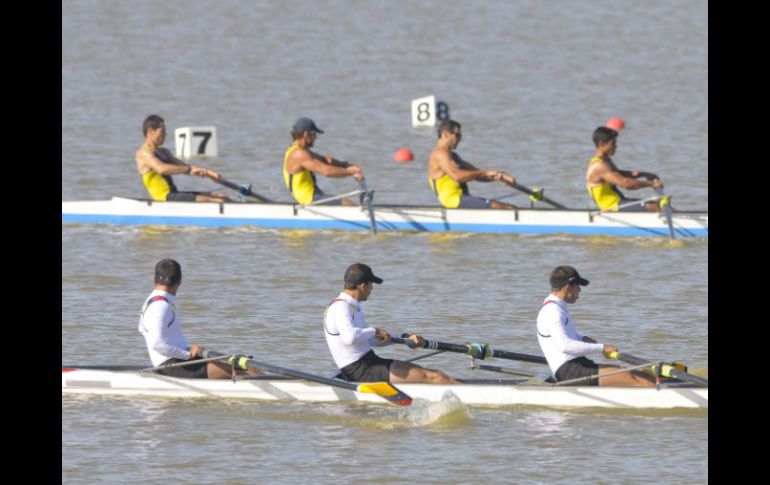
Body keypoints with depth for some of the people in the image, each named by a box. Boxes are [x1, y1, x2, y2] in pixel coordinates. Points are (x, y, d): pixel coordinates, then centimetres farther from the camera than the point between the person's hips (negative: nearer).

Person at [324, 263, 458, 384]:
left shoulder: (352, 306, 18)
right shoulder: (341, 307, -16)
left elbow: (371, 339, 27)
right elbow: (350, 337, -35)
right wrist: (375, 331, -17)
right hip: (360, 371, -11)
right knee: (432, 376, -12)